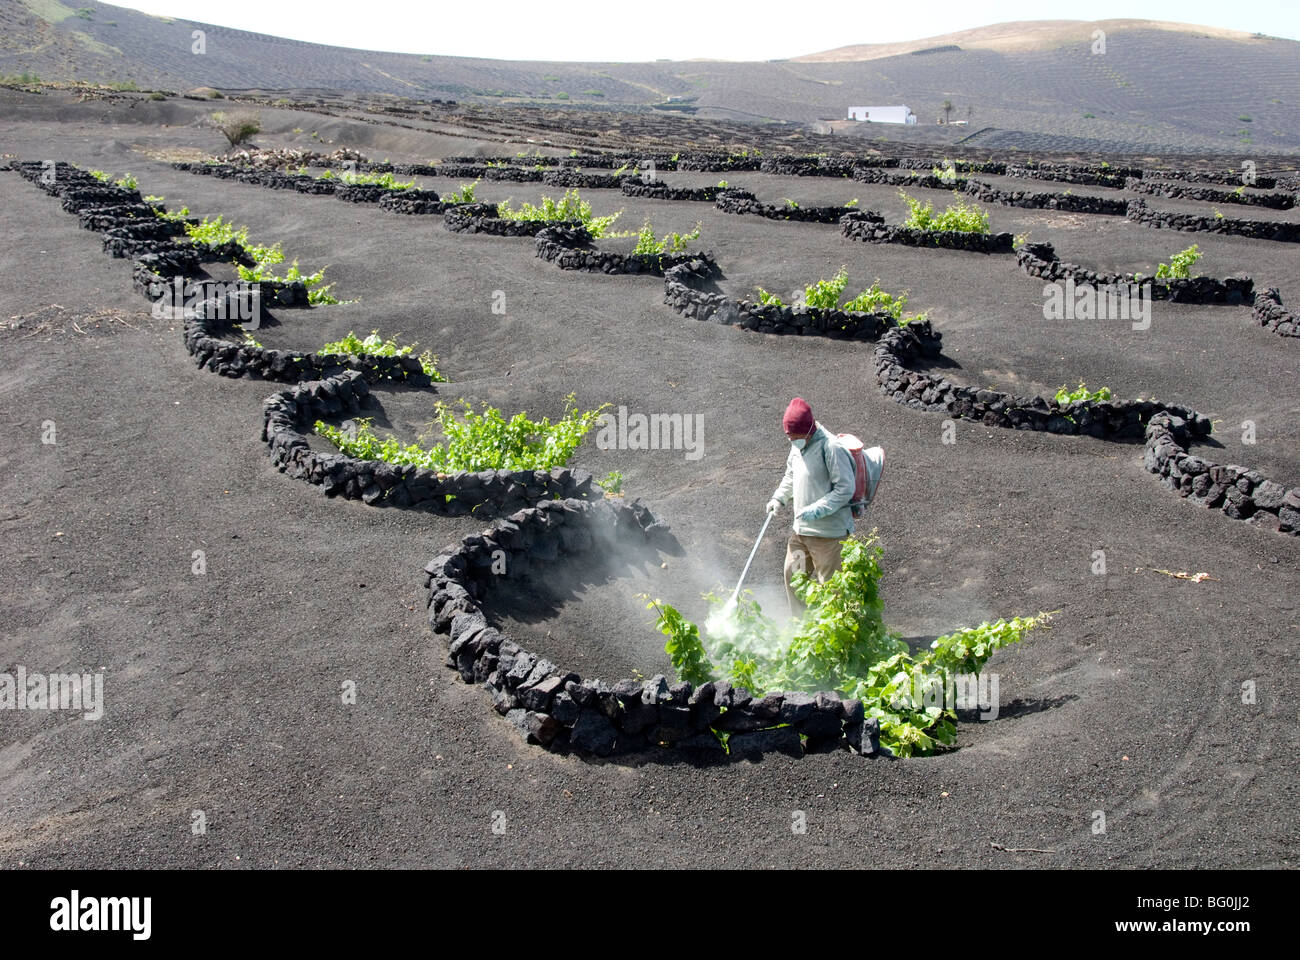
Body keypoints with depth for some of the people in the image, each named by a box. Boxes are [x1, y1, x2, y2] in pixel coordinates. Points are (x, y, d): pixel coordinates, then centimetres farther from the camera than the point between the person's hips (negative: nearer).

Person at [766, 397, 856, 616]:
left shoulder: (831, 447, -19)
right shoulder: (797, 445, 6)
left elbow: (845, 489, -20)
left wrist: (816, 510, -25)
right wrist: (780, 497, 9)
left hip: (827, 530, -8)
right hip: (800, 528, 8)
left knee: (827, 583, 2)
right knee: (793, 575, 17)